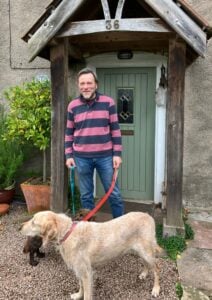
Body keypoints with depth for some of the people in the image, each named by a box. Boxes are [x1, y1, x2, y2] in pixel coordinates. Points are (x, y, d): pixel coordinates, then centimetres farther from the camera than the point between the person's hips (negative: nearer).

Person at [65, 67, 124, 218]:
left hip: (105, 156, -1)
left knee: (114, 194, 6)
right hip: (81, 157, 1)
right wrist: (69, 155, 3)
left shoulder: (108, 102, -2)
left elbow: (115, 129, 1)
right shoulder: (72, 106, 3)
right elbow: (69, 133, 9)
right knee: (86, 196, 12)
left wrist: (117, 154, -4)